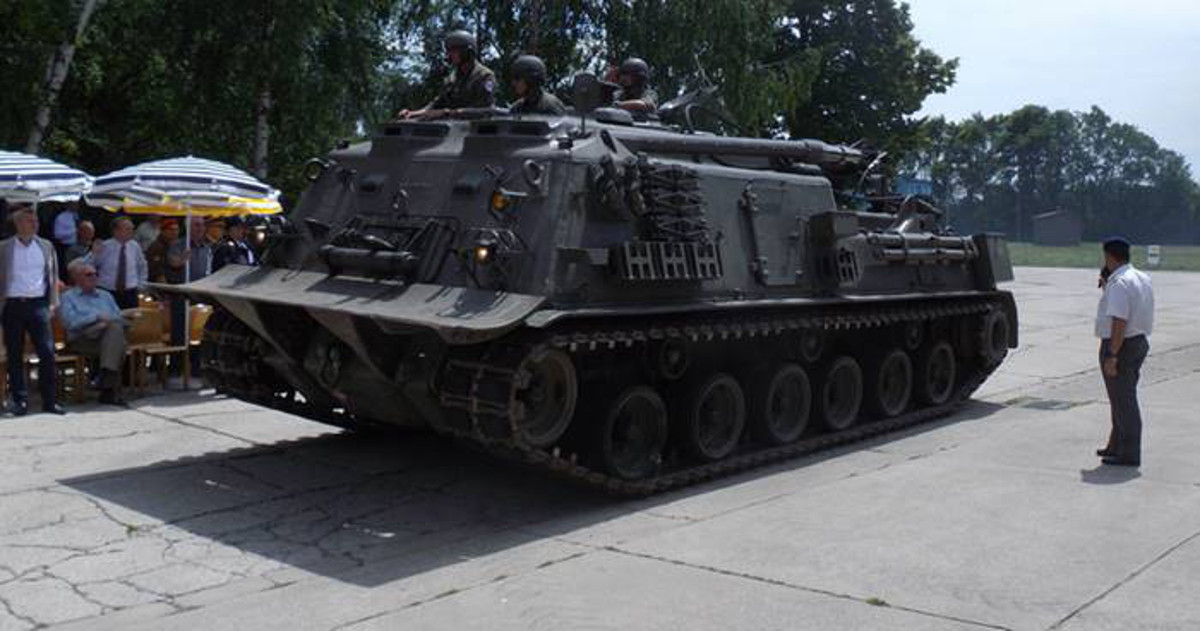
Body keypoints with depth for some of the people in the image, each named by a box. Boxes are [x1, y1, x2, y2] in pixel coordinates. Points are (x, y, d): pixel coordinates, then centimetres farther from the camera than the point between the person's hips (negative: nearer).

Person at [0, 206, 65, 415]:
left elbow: (53, 276, 13)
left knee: (47, 353, -5)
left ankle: (49, 400, 2)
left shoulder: (46, 246, 10)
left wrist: (53, 303, 4)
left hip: (38, 304, 1)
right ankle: (20, 400, 12)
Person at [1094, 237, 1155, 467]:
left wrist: (1111, 356, -24)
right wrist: (1107, 288, 23)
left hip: (1120, 345, -10)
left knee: (1123, 400, -3)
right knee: (1124, 398, 20)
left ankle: (1129, 455, 3)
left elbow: (1119, 322, -26)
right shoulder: (1142, 278, 10)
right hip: (1140, 342, 10)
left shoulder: (1119, 284, -21)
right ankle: (1117, 446, 32)